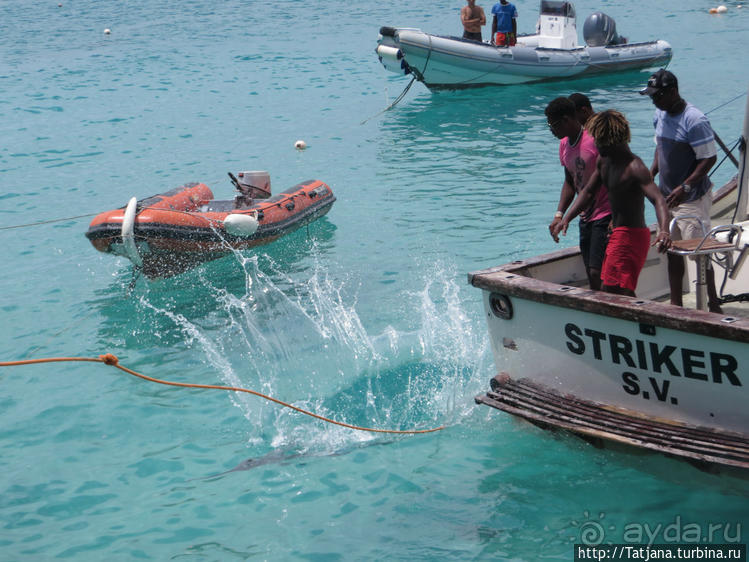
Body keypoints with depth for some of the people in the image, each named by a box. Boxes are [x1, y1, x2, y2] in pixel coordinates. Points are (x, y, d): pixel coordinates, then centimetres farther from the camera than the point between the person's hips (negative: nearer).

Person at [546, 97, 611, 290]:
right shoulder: (564, 145, 9)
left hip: (605, 217, -8)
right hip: (586, 218, 8)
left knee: (597, 273, -15)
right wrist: (559, 214, 7)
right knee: (591, 275, 9)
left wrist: (616, 219, -21)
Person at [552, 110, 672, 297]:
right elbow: (589, 192, 19)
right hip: (617, 233, 10)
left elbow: (658, 199, -33)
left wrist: (664, 231, -49)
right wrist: (566, 218, 9)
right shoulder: (604, 161, 7)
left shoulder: (634, 167, -21)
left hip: (630, 236, -10)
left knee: (616, 291, -17)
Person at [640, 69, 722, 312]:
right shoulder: (659, 116, 5)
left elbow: (709, 158, -19)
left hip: (692, 198, -8)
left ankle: (713, 304, 7)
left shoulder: (694, 121, -20)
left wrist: (685, 187, -26)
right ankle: (676, 304, 20)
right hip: (667, 196, 8)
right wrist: (650, 175, 5)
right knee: (672, 251, 12)